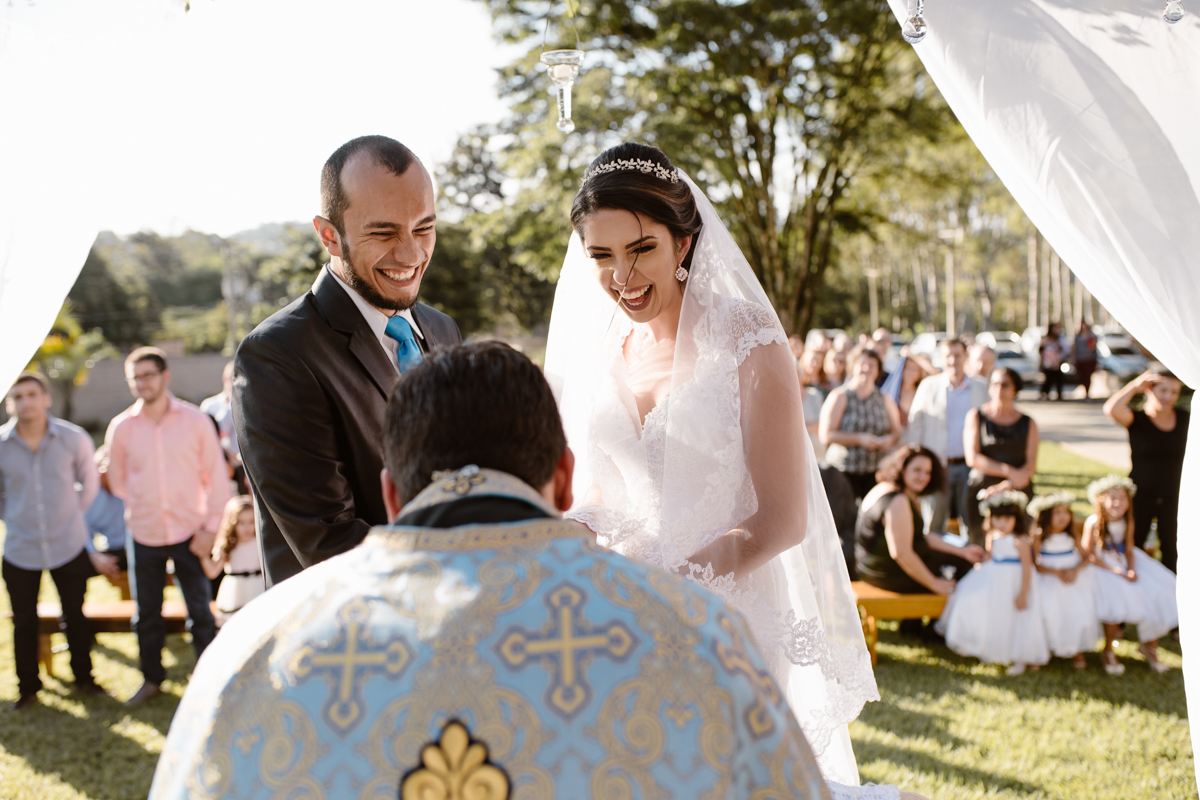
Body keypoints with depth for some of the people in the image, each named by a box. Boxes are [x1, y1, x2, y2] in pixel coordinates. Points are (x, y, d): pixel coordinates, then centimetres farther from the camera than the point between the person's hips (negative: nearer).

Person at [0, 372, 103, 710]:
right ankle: (28, 688, 29)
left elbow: (89, 484, 8)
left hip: (69, 546, 0)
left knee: (75, 617, 12)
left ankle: (83, 679, 32)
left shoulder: (73, 438, -10)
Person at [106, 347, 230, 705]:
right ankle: (152, 679, 29)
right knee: (146, 614, 11)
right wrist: (141, 508, 12)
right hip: (144, 536, 2)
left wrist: (210, 526, -6)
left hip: (189, 533, -2)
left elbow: (217, 476, -2)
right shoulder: (121, 427, -1)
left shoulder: (196, 420, -5)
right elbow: (117, 480, 14)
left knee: (200, 612, 1)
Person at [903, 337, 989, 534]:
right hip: (936, 465, -1)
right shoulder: (928, 386, 5)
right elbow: (915, 424, 6)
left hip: (969, 464, 1)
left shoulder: (980, 388, 9)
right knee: (933, 525, 3)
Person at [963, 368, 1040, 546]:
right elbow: (972, 458, -4)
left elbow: (1031, 465, 2)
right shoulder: (976, 416, 7)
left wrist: (1007, 486, -15)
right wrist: (1009, 471, -13)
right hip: (981, 491, -1)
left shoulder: (1028, 423, 12)